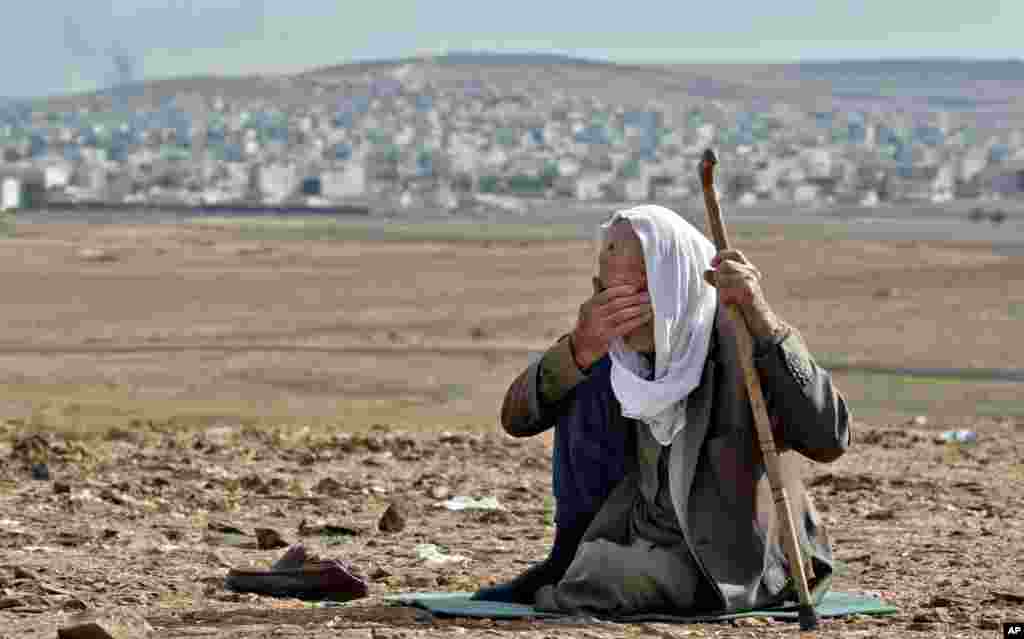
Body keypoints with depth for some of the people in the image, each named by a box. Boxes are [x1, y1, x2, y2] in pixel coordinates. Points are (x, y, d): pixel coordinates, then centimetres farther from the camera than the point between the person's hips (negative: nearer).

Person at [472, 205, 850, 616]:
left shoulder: (742, 340, -24)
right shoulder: (624, 348, -5)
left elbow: (828, 439, -38)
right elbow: (517, 419, -13)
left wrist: (763, 317, -47)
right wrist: (578, 350, -33)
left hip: (738, 563, -7)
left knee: (587, 588, -30)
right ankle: (570, 563, 2)